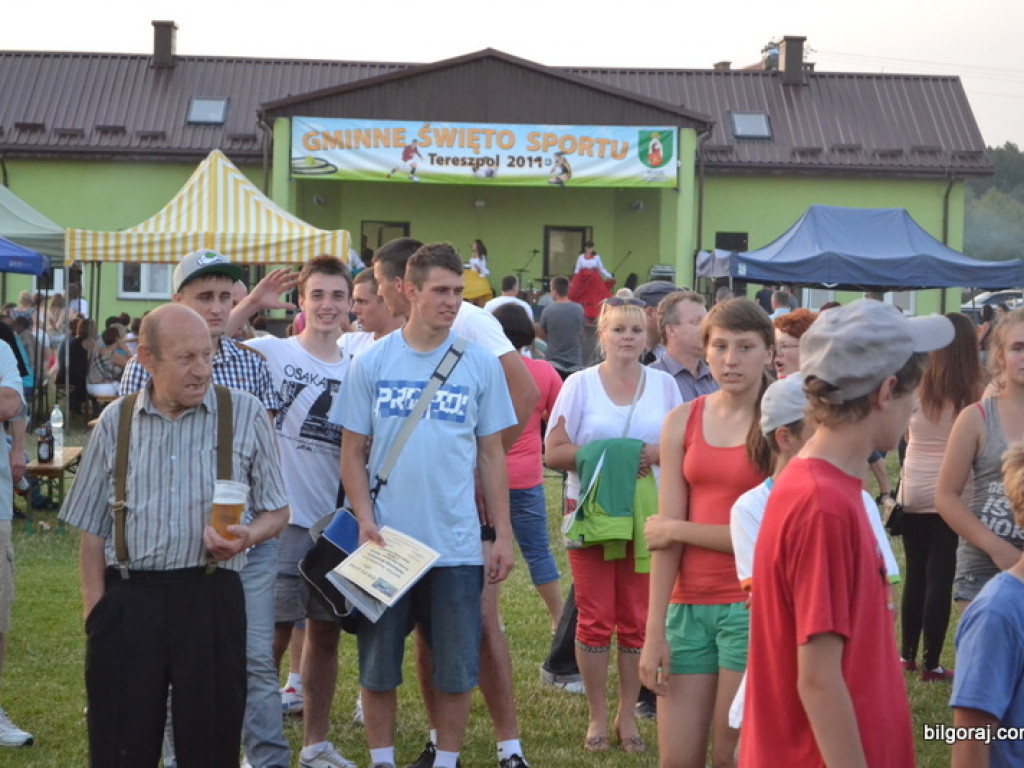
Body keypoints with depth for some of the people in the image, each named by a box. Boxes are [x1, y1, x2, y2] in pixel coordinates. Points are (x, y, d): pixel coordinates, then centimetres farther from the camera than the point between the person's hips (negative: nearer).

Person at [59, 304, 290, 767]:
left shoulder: (245, 414, 3)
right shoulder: (116, 422, 8)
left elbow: (277, 512, 9)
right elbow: (93, 529, 12)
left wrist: (246, 536, -13)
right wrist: (94, 608, 4)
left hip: (211, 595, -1)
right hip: (127, 600, 1)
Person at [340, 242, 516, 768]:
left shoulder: (480, 365, 2)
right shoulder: (372, 363, 1)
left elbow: (492, 455, 7)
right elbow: (352, 452, 3)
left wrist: (502, 534, 3)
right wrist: (365, 519, -10)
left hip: (457, 546, 0)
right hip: (386, 543, 0)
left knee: (456, 668, 5)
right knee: (377, 665, 8)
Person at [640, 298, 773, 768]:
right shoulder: (682, 422, 6)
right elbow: (665, 532, 1)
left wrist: (678, 530, -5)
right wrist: (655, 630, -4)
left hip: (751, 606, -3)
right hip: (688, 605, 4)